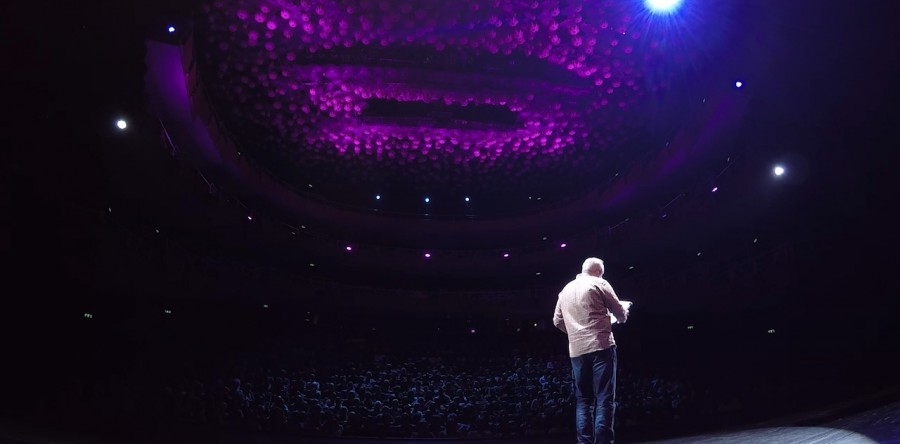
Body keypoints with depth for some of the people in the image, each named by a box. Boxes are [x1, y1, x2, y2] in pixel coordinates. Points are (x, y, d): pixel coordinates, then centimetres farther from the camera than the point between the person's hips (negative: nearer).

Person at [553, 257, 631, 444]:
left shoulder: (566, 290, 17)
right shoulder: (599, 284, 1)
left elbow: (557, 320, 19)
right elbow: (621, 315, 5)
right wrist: (625, 309, 28)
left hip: (576, 350, 5)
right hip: (601, 346, -5)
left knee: (583, 400, 9)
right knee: (604, 398, -5)